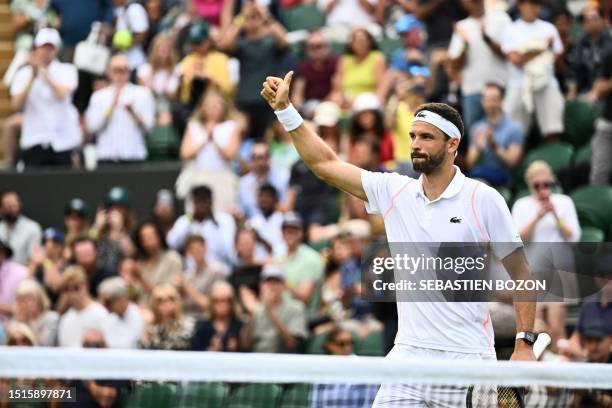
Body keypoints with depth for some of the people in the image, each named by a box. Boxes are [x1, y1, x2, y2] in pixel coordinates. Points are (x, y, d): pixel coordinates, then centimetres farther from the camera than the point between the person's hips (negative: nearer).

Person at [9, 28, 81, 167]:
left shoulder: (67, 70, 5)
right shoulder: (24, 74, 7)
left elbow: (62, 94, -15)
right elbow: (16, 105, -6)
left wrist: (43, 72, -21)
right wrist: (32, 78, -15)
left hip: (63, 140, -1)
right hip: (34, 139, 1)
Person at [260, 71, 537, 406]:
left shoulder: (484, 199, -3)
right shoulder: (394, 191, 9)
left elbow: (520, 274, -1)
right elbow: (325, 164, 11)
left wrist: (524, 344, -8)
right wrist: (285, 109, 4)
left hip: (467, 359, -4)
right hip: (408, 354, 4)